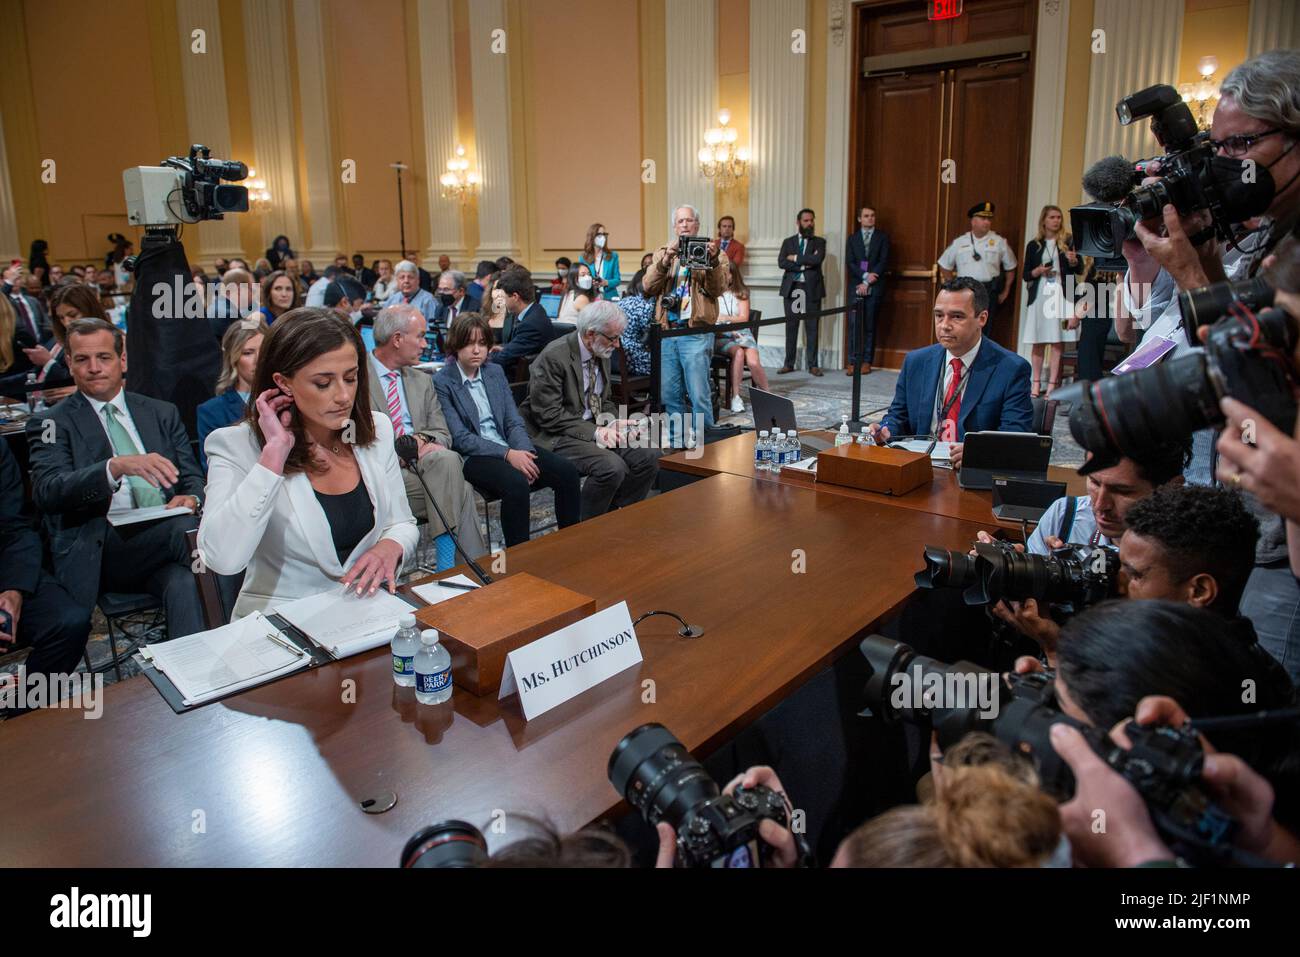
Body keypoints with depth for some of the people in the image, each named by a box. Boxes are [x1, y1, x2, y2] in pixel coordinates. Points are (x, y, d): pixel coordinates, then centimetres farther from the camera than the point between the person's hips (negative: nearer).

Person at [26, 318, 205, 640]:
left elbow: (192, 477, 19)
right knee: (187, 528, -33)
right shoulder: (51, 424, 9)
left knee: (184, 584, -34)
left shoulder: (163, 413, 20)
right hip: (100, 551, -3)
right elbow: (46, 492, -8)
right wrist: (117, 466, -27)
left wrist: (191, 498, -8)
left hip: (163, 544, 3)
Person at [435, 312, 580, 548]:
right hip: (472, 457, -6)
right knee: (516, 483, -35)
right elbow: (460, 438, -12)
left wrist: (524, 452, -11)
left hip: (511, 450, 6)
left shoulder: (495, 372, 15)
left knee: (568, 472, -15)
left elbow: (514, 422, 11)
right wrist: (508, 455, -20)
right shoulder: (441, 383, -5)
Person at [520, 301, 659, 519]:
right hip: (556, 436, -8)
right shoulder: (553, 357, -17)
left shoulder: (601, 354, 8)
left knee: (649, 456, -11)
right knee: (612, 466, -30)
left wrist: (615, 423, -2)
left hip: (595, 429, 8)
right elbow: (549, 415, -19)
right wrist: (594, 432, -22)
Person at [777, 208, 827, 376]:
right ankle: (789, 363, 9)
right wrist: (804, 264, -9)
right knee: (791, 327, 3)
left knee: (812, 328, -1)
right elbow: (781, 262, -3)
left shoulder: (819, 242, 10)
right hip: (791, 288, 1)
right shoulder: (788, 242, 13)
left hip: (812, 289, -1)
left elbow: (818, 259, -11)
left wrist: (796, 258, -7)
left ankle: (813, 364, 4)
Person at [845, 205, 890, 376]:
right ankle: (853, 362, -5)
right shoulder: (853, 238, 14)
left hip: (874, 288, -1)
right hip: (856, 287, 1)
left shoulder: (882, 237, 9)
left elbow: (883, 261, -1)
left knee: (870, 326, 0)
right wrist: (865, 275, -12)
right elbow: (849, 262, 3)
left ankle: (867, 362, 4)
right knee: (854, 325, -5)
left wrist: (867, 282, -9)